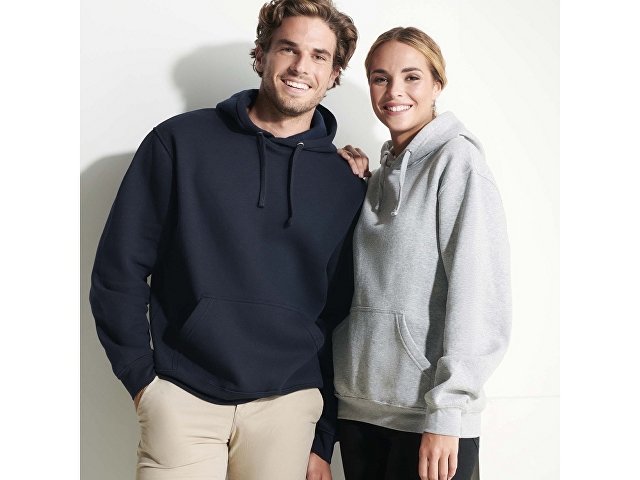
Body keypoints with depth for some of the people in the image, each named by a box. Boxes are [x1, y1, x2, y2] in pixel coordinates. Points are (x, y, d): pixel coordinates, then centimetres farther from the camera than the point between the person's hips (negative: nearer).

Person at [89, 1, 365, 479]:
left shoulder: (346, 185, 4)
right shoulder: (181, 142, -1)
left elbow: (342, 318, 7)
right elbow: (120, 265, 1)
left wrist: (324, 439, 7)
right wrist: (140, 375, -3)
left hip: (288, 404, 2)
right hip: (183, 397, -1)